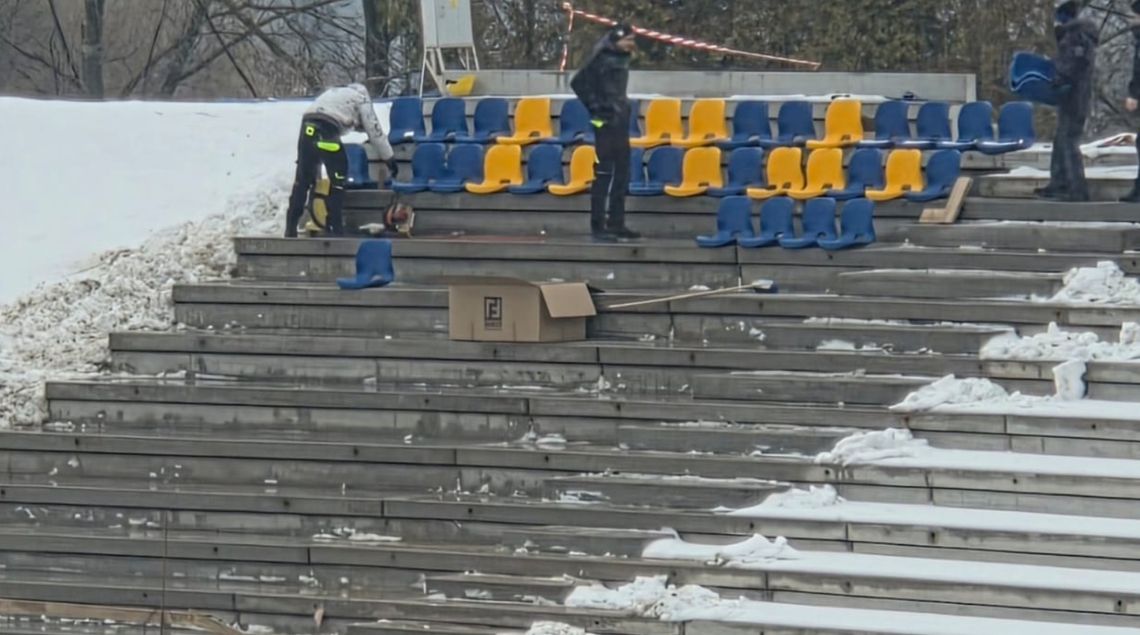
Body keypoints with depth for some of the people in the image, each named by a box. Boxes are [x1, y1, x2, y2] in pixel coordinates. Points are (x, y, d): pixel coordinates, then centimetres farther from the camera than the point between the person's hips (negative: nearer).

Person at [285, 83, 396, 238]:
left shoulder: (334, 93, 36)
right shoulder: (362, 98, 17)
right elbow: (374, 130, 16)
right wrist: (389, 159, 22)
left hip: (307, 126, 6)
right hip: (326, 130, -6)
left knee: (303, 178, 12)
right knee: (338, 176, 5)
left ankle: (290, 229, 12)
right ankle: (334, 226, 1)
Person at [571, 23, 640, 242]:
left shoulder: (621, 59, 13)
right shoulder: (603, 59, -12)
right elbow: (578, 82, -14)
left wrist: (624, 107, 11)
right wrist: (595, 106, -12)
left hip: (621, 122, 9)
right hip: (606, 122, -9)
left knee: (621, 175, 11)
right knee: (603, 174, -8)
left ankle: (616, 224, 16)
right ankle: (598, 226, -7)